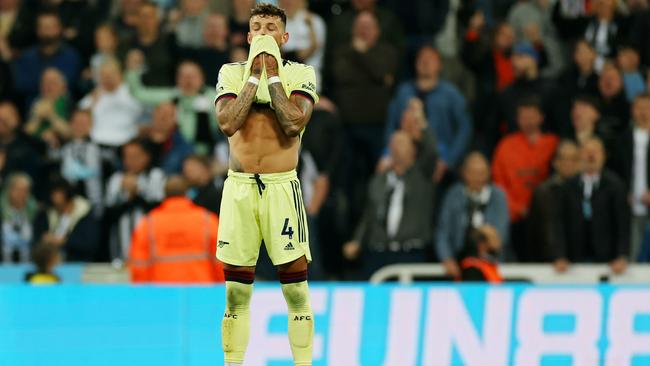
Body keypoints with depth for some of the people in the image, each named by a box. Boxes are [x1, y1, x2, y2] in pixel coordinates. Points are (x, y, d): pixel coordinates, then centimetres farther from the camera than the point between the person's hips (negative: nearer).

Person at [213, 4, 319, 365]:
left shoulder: (301, 74, 3)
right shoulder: (231, 73, 8)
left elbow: (294, 123, -14)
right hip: (239, 186, 2)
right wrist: (254, 75, -7)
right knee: (236, 291, 3)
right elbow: (227, 122, -8)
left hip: (281, 186, -2)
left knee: (296, 287, -4)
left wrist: (272, 75, -9)